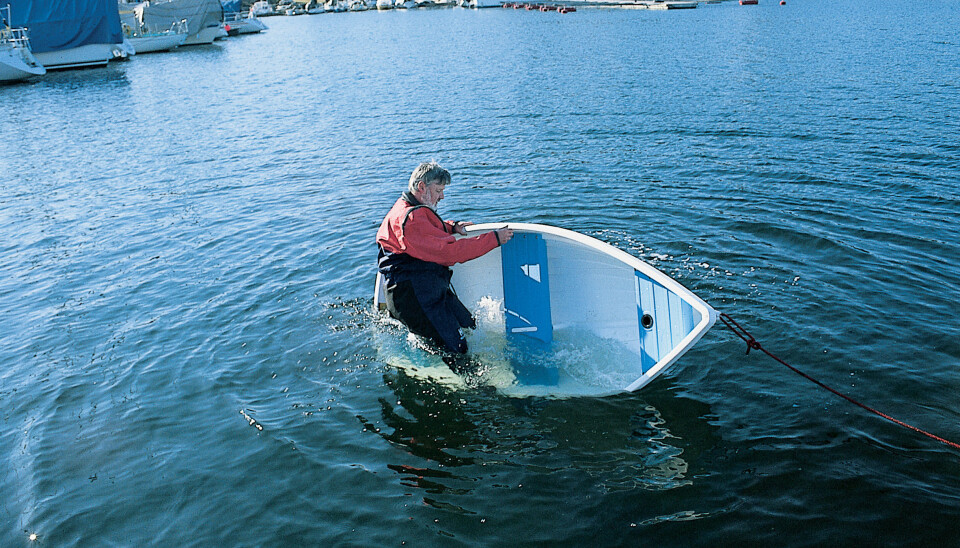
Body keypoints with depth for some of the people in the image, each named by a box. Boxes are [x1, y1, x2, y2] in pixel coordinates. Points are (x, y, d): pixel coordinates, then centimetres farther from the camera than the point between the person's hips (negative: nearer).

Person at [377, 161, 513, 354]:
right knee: (456, 349, -9)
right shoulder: (411, 219, -22)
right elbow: (449, 251, -27)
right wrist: (494, 239, -22)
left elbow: (430, 231, 38)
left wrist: (451, 227, 18)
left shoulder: (410, 209, 14)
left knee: (471, 328, 11)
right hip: (412, 295, -11)